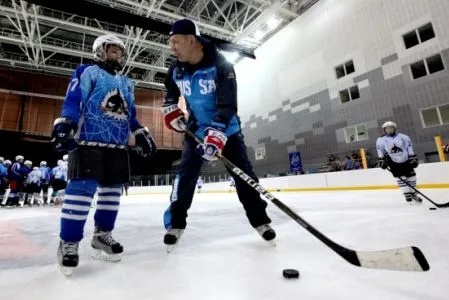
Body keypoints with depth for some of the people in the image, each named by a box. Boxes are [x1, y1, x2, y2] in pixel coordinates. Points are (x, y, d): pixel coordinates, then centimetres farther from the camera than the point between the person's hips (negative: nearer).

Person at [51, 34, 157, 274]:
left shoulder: (127, 83, 24)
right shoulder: (88, 72, 7)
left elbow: (131, 114, 23)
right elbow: (72, 100, -5)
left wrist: (141, 134, 14)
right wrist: (64, 123, -19)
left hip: (118, 144, 6)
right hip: (88, 139, -6)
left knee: (112, 189, 6)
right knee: (82, 187, -11)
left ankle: (102, 234, 18)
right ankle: (68, 242, 1)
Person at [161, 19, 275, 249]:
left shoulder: (221, 65, -19)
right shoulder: (176, 70, -2)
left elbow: (228, 104, -27)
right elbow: (171, 92, 20)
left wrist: (216, 133, -39)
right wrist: (170, 109, 1)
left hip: (226, 129, -3)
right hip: (196, 129, 4)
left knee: (244, 174, -4)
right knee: (185, 175, -4)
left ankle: (260, 220, 11)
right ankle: (175, 223, 9)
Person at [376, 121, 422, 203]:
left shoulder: (404, 137, -6)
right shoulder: (381, 140, -9)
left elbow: (410, 149, 0)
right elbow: (380, 151, -1)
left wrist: (413, 158, -3)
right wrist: (381, 160, -6)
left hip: (406, 160, 2)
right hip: (394, 162, -2)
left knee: (411, 176, 8)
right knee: (401, 178, -6)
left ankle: (413, 193, 25)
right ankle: (407, 194, 3)